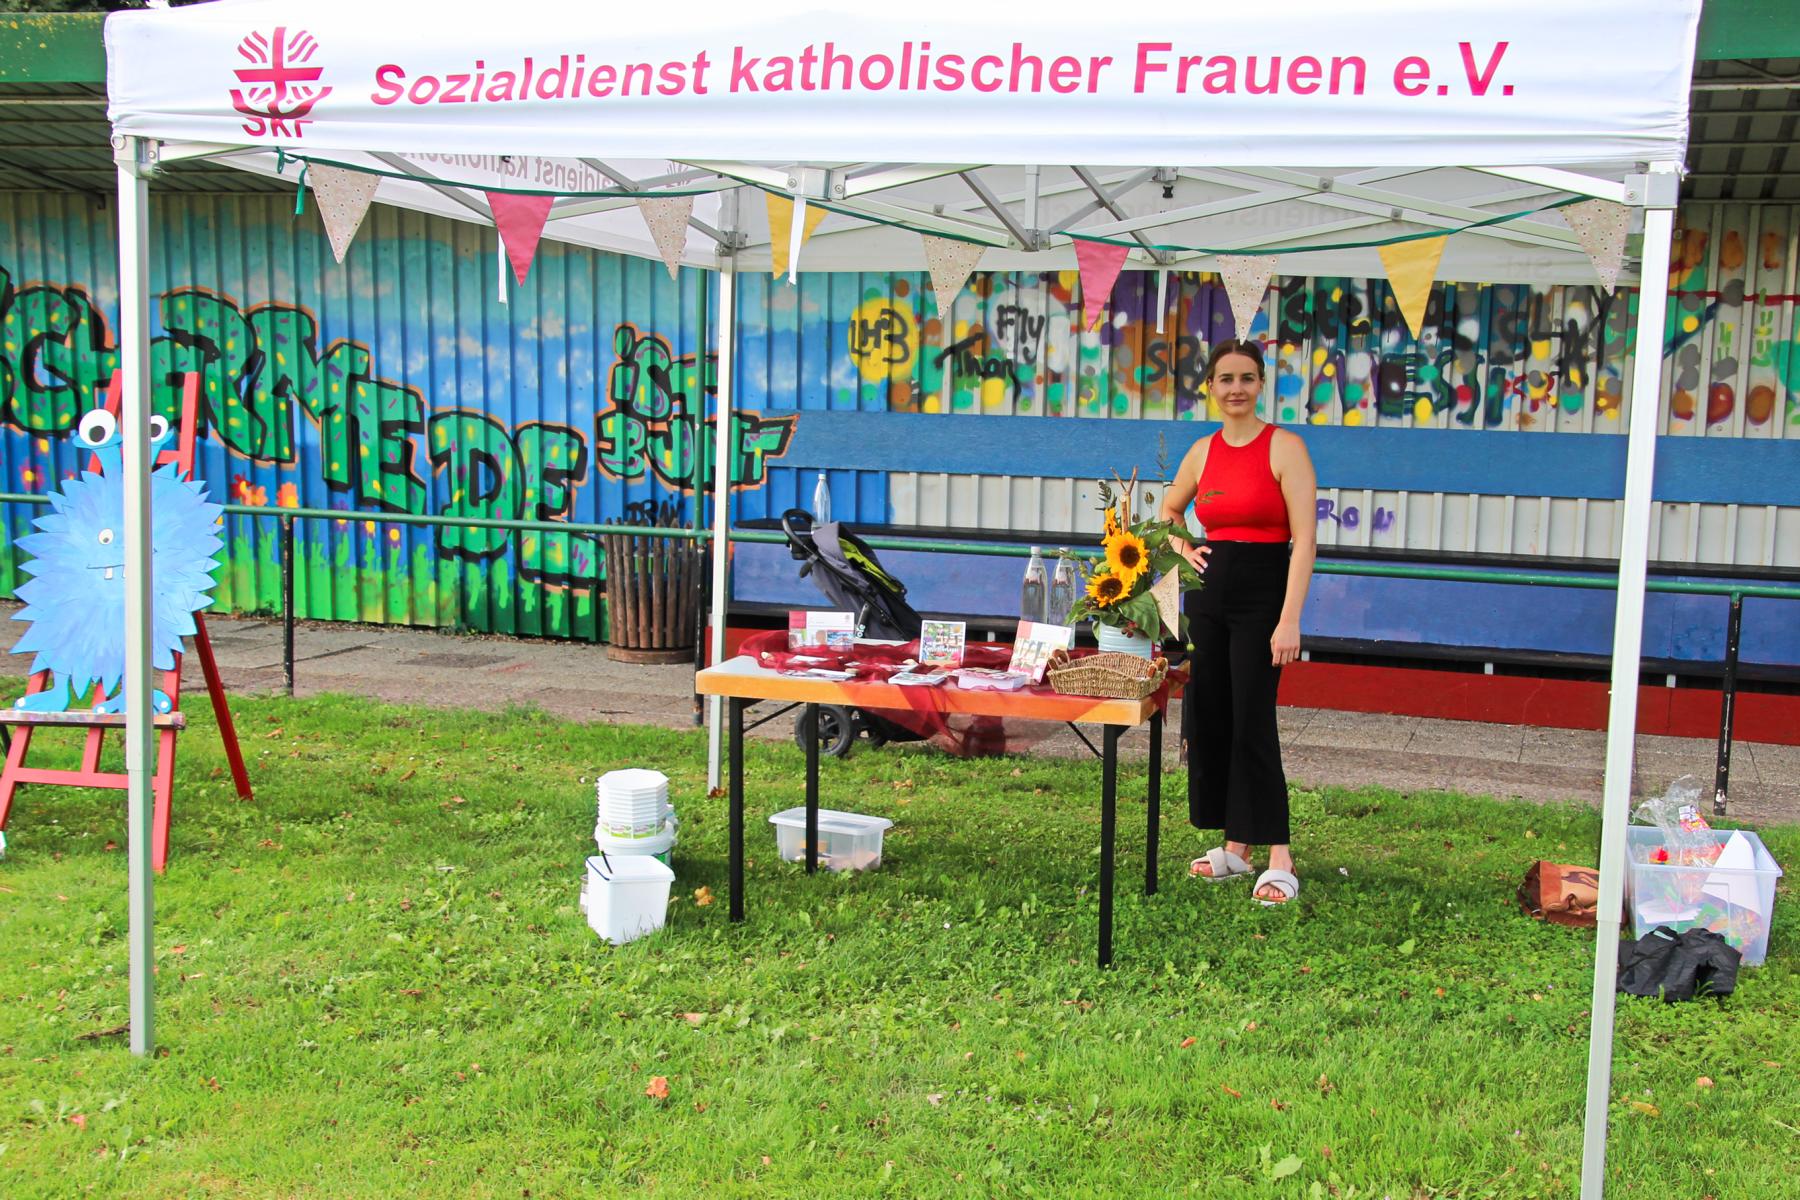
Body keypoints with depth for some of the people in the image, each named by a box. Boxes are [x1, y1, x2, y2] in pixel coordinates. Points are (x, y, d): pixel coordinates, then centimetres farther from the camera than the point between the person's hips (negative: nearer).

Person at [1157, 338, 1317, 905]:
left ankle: (1280, 862, -2)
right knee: (1207, 719, 7)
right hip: (1208, 591, 6)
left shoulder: (1284, 447, -8)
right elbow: (1169, 510, 28)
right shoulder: (1203, 451, 9)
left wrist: (1290, 620, -20)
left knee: (1252, 723, -9)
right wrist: (1184, 551, 8)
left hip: (1262, 592, -6)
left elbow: (1304, 538, -14)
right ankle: (1234, 847, 19)